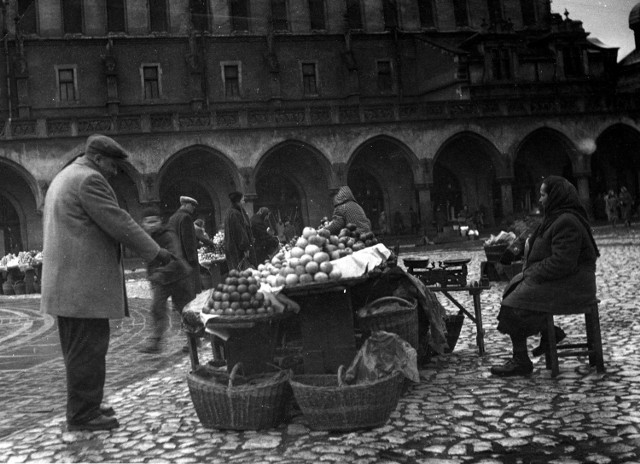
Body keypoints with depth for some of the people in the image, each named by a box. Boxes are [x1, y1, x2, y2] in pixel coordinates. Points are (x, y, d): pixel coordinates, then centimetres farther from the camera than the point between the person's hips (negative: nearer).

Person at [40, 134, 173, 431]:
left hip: (65, 282, 11)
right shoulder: (89, 179, -12)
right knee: (89, 349, -4)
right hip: (85, 282, -11)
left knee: (77, 349, 15)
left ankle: (82, 407, 24)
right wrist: (155, 252, -10)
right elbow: (118, 222, -16)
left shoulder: (62, 178, 21)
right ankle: (83, 415, 1)